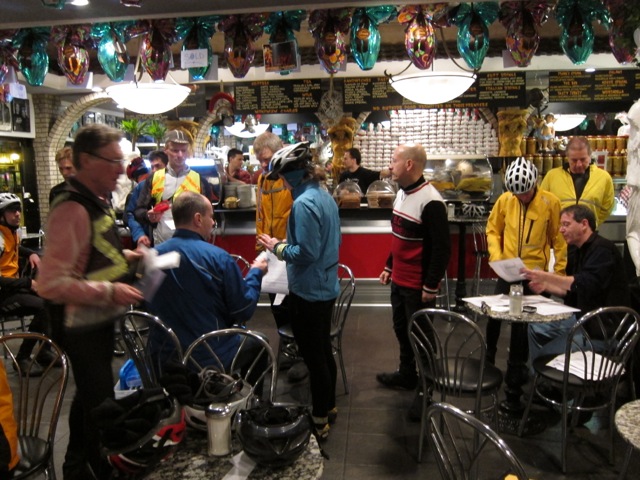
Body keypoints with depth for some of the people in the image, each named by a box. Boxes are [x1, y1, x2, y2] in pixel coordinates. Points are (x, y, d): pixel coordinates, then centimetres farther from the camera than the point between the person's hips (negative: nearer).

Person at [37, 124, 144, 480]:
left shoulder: (99, 202, 6)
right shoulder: (73, 210, -25)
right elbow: (51, 283, -29)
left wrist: (128, 257, 4)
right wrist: (109, 291, -31)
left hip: (101, 320, 10)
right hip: (83, 327, -10)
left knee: (90, 397, 26)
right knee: (99, 404, 6)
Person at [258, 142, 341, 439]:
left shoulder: (304, 203, -22)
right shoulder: (324, 196, 7)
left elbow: (307, 253, -26)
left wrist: (277, 247, -11)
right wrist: (285, 242, 13)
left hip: (308, 291, -9)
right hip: (326, 287, 10)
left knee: (313, 356, 5)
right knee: (324, 350, 22)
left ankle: (319, 422, 21)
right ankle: (328, 406, 39)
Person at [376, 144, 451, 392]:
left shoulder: (430, 201, -21)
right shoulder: (402, 193, 8)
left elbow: (442, 248, -21)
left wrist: (431, 287, -18)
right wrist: (389, 267, 19)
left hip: (418, 287, -9)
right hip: (398, 281, 9)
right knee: (401, 330, 20)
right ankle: (406, 375, 38)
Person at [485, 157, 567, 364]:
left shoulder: (550, 202, -9)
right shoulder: (505, 200, -5)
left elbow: (558, 238, -2)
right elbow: (493, 230, 7)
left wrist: (560, 270, -1)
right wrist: (496, 256, -5)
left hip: (536, 272, -1)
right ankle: (488, 356, 29)